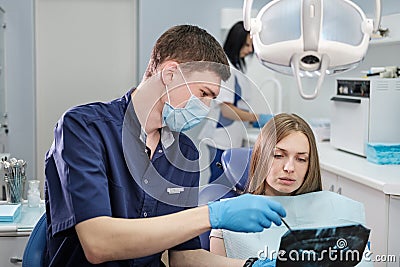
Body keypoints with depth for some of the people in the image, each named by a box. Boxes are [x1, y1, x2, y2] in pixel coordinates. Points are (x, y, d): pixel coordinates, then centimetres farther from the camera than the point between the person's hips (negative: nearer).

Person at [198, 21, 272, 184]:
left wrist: (253, 121, 13)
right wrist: (257, 118, -19)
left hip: (231, 139, 10)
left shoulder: (238, 65, 15)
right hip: (221, 140, -10)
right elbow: (226, 109, -19)